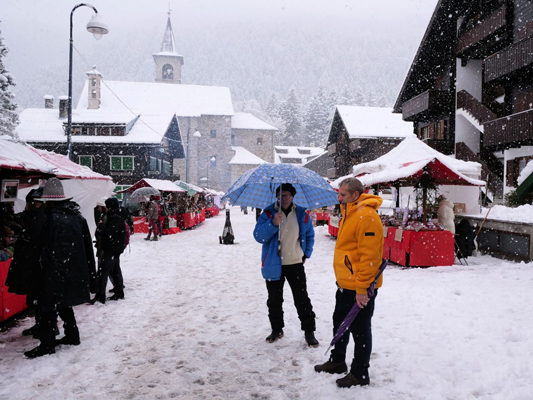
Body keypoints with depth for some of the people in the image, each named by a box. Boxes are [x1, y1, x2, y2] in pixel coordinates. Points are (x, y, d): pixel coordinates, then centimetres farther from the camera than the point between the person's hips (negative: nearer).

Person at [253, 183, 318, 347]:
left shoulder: (302, 214, 0)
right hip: (273, 265, 0)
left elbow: (310, 235, 16)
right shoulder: (268, 213, -7)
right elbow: (258, 236, -17)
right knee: (274, 300, 11)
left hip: (295, 264, 1)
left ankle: (309, 331, 15)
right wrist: (273, 223, -31)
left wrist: (306, 254, 9)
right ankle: (276, 329, 29)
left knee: (302, 299, 4)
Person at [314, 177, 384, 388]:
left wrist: (362, 288, -24)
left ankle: (359, 374, 18)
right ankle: (337, 361, 39)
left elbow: (369, 256, -25)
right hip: (345, 283, 10)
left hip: (360, 288, -10)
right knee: (340, 322, 21)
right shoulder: (349, 213, 11)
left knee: (360, 330, 4)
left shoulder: (366, 216, -22)